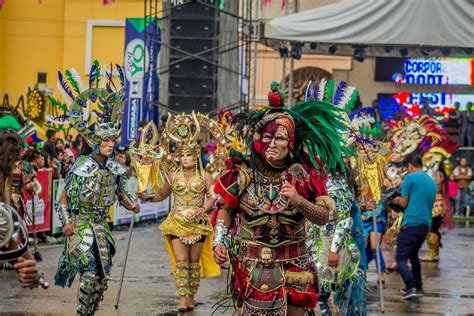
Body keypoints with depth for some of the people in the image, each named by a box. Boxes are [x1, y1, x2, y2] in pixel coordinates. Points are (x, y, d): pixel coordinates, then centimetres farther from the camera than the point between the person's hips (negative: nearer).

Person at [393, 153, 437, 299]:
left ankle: (410, 286, -22)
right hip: (426, 225, 7)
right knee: (413, 255, 24)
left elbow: (404, 203, -5)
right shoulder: (432, 182, 15)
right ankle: (418, 287, 26)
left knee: (401, 258, -6)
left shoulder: (410, 178, -6)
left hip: (411, 224, -7)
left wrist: (398, 200, 19)